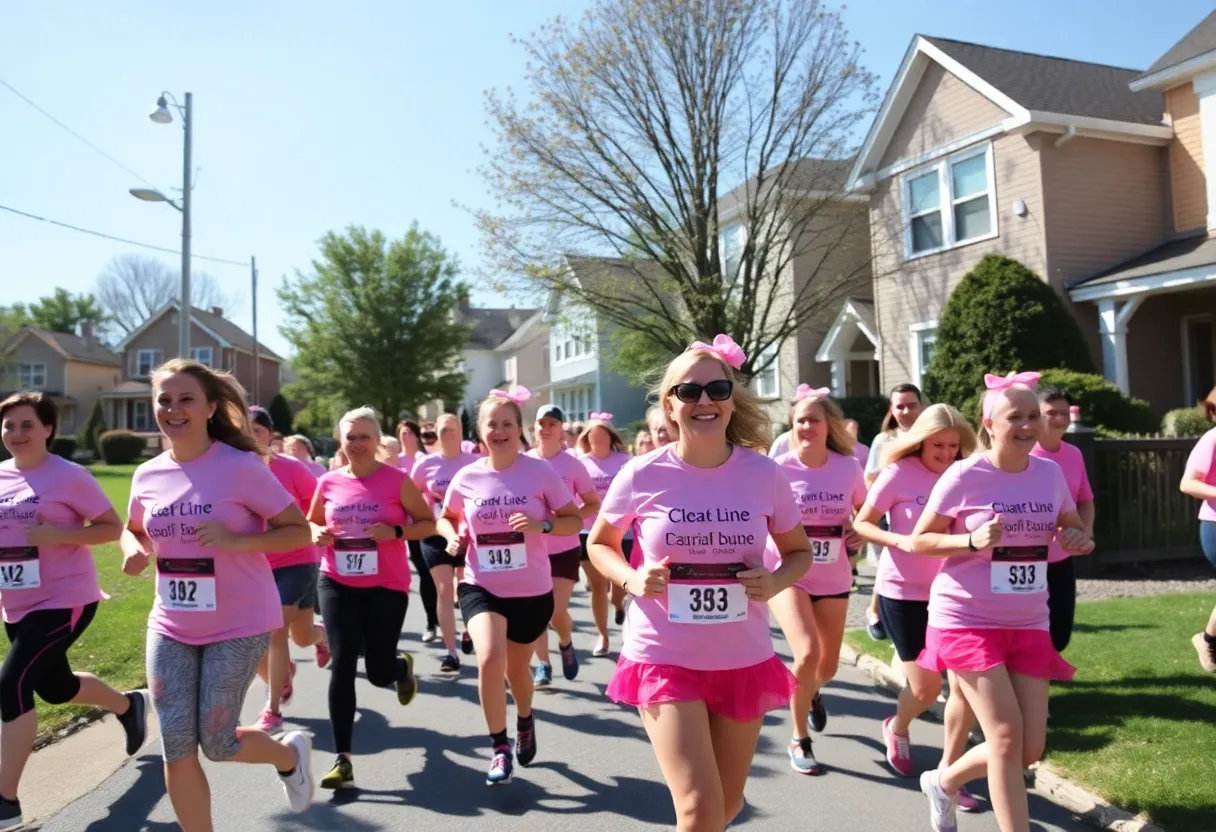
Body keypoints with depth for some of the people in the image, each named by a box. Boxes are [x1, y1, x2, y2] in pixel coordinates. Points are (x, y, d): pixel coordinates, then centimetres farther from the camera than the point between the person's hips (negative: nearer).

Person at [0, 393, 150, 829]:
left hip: (65, 601, -7)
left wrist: (58, 535, -23)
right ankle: (129, 704, 49)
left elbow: (114, 528, -11)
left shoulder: (69, 476, -13)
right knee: (55, 687, 20)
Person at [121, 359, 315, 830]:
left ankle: (290, 754, 35)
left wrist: (236, 541, -26)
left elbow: (298, 531, -11)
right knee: (176, 749, 3)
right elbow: (133, 530, 20)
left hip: (239, 626, -5)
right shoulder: (147, 476, 0)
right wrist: (133, 550, -4)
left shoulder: (242, 466, -15)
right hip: (171, 628, 5)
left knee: (216, 743, 3)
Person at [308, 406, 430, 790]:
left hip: (387, 586, -2)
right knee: (341, 666, -5)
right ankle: (343, 759, 5)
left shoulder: (397, 480, -8)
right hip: (337, 584, 2)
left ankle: (403, 666, 44)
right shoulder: (328, 483, 1)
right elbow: (312, 522, 16)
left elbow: (428, 523, -3)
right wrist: (317, 534, -7)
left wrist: (396, 532, -20)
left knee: (378, 671, 4)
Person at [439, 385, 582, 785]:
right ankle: (499, 747, -2)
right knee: (490, 659, -23)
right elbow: (446, 518, 14)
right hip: (481, 587, 0)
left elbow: (575, 520, -6)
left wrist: (542, 525, -24)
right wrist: (453, 537, -8)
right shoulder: (466, 478, -4)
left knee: (516, 668, 16)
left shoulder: (540, 471, -10)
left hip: (532, 590, 0)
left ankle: (525, 721, 51)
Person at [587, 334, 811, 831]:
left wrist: (775, 582, -14)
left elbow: (799, 552, 8)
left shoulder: (763, 473, -7)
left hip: (744, 659, 3)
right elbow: (599, 544, 6)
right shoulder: (642, 475, -11)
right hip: (664, 657, -3)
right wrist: (632, 580, -14)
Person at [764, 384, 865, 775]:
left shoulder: (849, 467, -8)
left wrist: (859, 533, -9)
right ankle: (800, 740, 3)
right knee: (808, 654, -22)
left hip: (833, 578, 3)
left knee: (828, 665, 15)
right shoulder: (780, 469, -14)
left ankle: (812, 693, 54)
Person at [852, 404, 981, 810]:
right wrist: (900, 541, -22)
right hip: (902, 592, -3)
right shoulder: (899, 473, -10)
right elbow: (862, 524, -6)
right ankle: (896, 729, 37)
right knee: (926, 688, 2)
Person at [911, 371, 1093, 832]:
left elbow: (1073, 529, 16)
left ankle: (944, 781, 33)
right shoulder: (963, 476, -13)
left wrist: (1080, 539, -8)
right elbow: (919, 541, -7)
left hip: (1028, 623, 6)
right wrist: (973, 540, -24)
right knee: (1006, 735, -10)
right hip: (966, 620, -5)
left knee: (1030, 749, 6)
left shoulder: (1050, 473, 1)